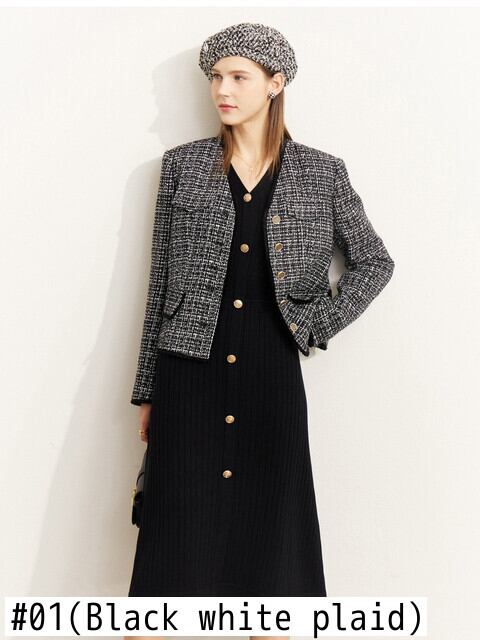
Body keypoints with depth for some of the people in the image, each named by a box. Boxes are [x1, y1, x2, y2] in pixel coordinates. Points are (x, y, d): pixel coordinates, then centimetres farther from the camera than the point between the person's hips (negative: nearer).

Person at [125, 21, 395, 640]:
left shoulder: (321, 173, 5)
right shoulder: (183, 165, 5)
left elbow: (375, 262, 13)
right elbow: (160, 282, 6)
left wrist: (318, 324, -1)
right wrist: (147, 390, 6)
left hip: (272, 379, 0)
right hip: (190, 375, 0)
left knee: (270, 531, 6)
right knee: (175, 533, 3)